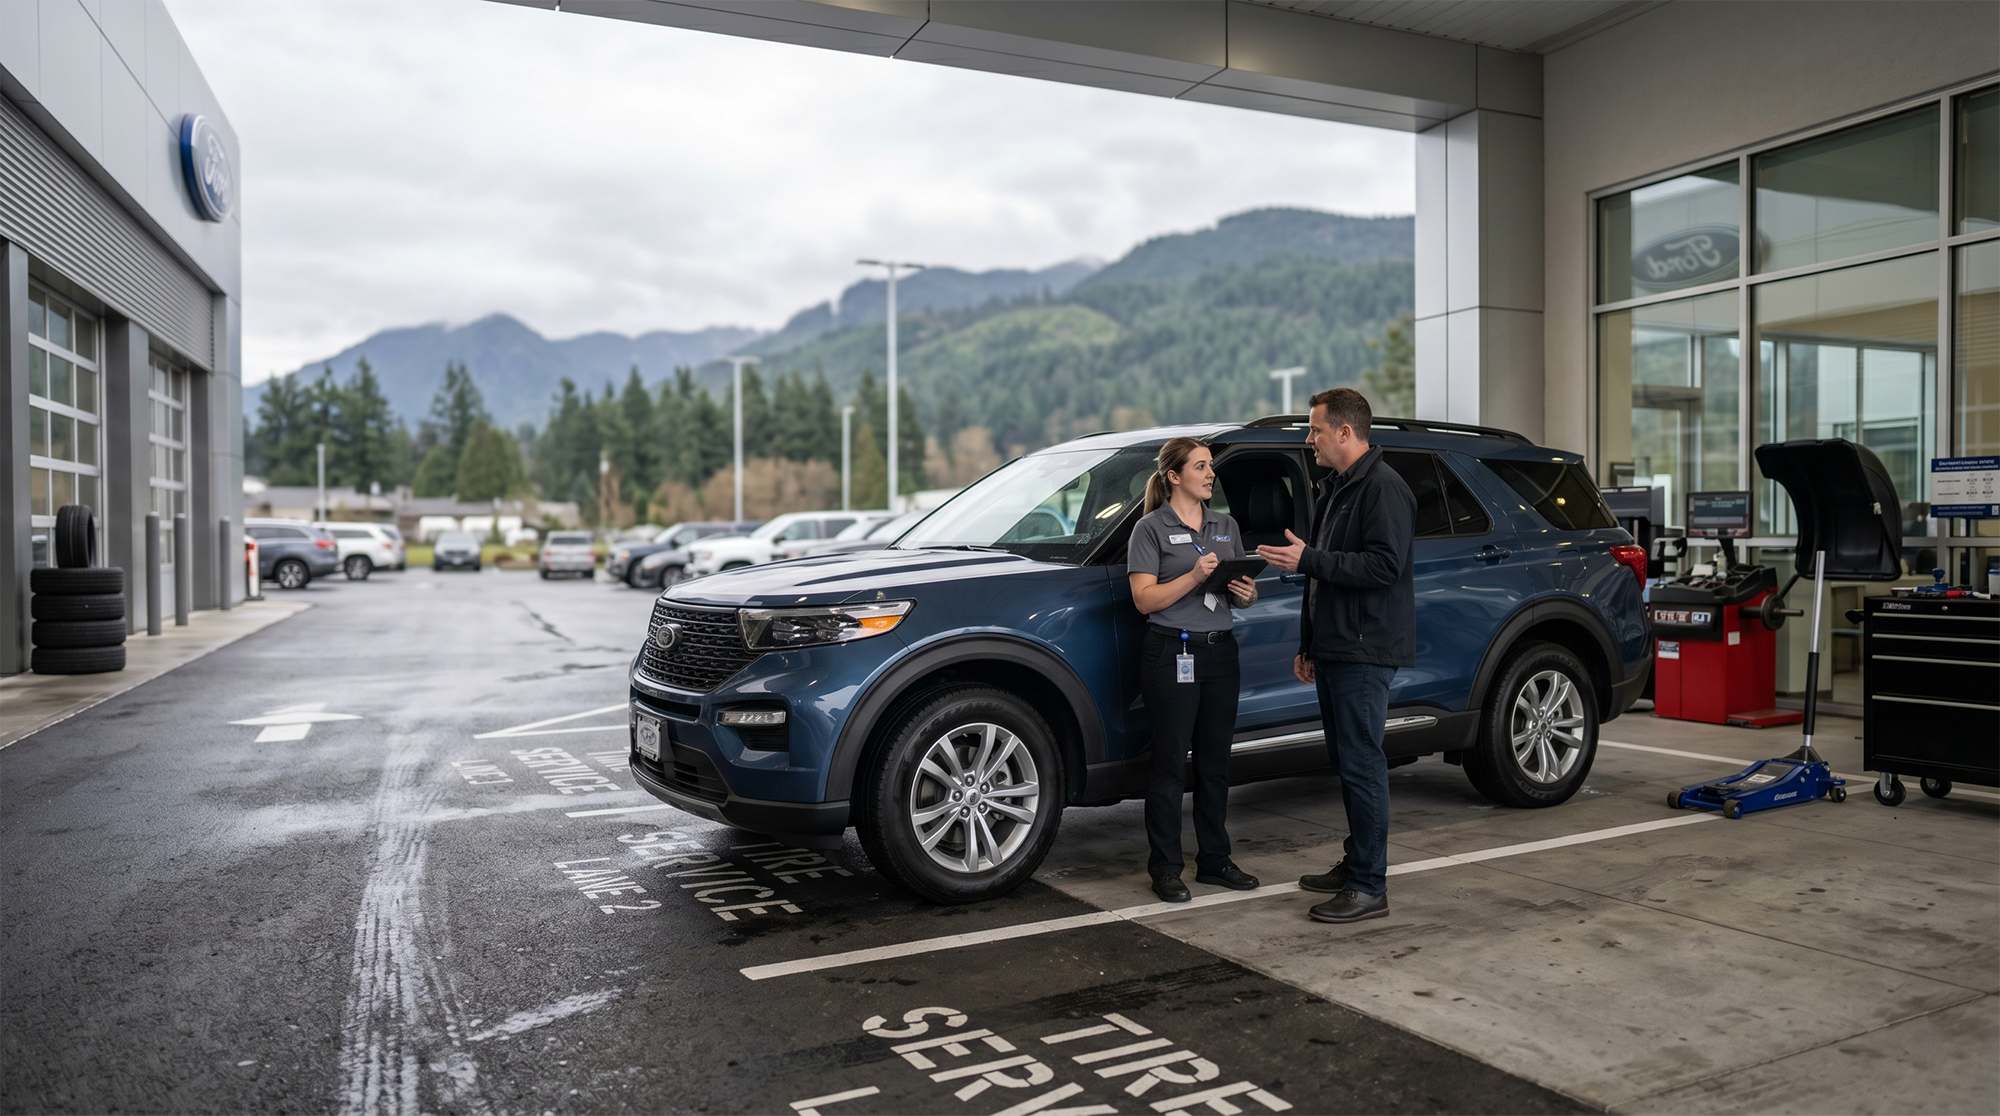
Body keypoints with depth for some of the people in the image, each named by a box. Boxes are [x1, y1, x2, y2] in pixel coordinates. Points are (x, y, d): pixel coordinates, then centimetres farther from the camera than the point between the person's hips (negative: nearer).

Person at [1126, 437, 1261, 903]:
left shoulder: (1226, 526, 14)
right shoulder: (1151, 528, -4)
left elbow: (1244, 591, 19)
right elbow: (1145, 599, -12)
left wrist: (1246, 593, -4)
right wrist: (1195, 576, -22)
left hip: (1220, 653, 6)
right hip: (1172, 653, -6)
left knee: (1215, 761, 11)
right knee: (1170, 763, -1)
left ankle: (1214, 860, 23)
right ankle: (1165, 869, 8)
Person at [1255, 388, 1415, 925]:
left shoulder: (1383, 488, -12)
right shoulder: (1333, 488, 20)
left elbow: (1384, 566, -23)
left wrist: (1308, 559, -21)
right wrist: (1307, 644, 24)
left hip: (1364, 653, -10)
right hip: (1333, 652, 10)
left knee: (1362, 765, -7)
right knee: (1345, 761, 15)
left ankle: (1369, 887, -1)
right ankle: (1355, 864, 26)